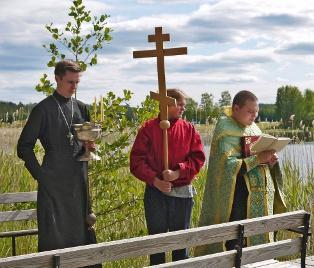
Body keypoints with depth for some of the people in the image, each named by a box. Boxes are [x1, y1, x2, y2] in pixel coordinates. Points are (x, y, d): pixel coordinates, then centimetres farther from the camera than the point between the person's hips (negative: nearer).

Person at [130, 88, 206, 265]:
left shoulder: (189, 129, 4)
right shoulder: (149, 128, -3)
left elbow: (198, 158, -2)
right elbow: (137, 160, -6)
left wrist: (178, 172, -17)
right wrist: (155, 180, -18)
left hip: (183, 192, 2)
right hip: (156, 192, -2)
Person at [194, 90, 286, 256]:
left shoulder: (253, 128, 13)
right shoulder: (226, 129, -8)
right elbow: (227, 165, -17)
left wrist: (269, 160, -1)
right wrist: (258, 159, -20)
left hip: (261, 196, 7)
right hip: (240, 197, -7)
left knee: (260, 239, 8)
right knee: (236, 243, -5)